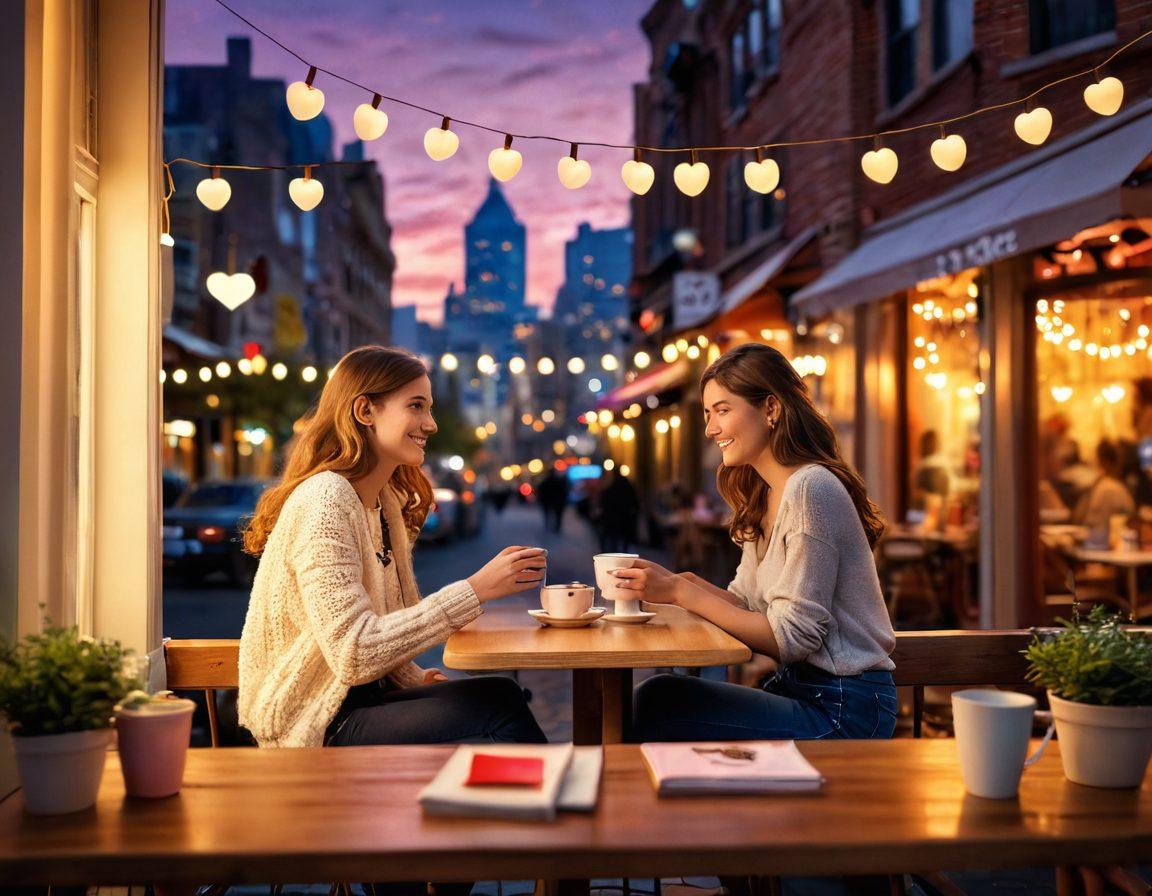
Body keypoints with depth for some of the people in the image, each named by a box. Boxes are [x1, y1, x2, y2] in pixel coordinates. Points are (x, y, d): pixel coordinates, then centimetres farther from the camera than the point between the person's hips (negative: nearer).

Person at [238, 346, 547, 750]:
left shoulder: (385, 503, 10)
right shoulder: (324, 501, -18)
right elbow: (353, 654, -26)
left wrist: (416, 681, -4)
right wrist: (475, 590, -27)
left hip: (357, 701, 8)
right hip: (312, 728, -8)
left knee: (502, 696, -13)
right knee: (500, 705, -20)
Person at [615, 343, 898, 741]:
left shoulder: (810, 489, -19)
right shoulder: (765, 497, 11)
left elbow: (792, 638, -21)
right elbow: (747, 603, 8)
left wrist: (682, 592, -19)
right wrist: (674, 584, -8)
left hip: (844, 708, -8)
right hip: (801, 688, 8)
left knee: (659, 705, -16)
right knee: (656, 695, -5)